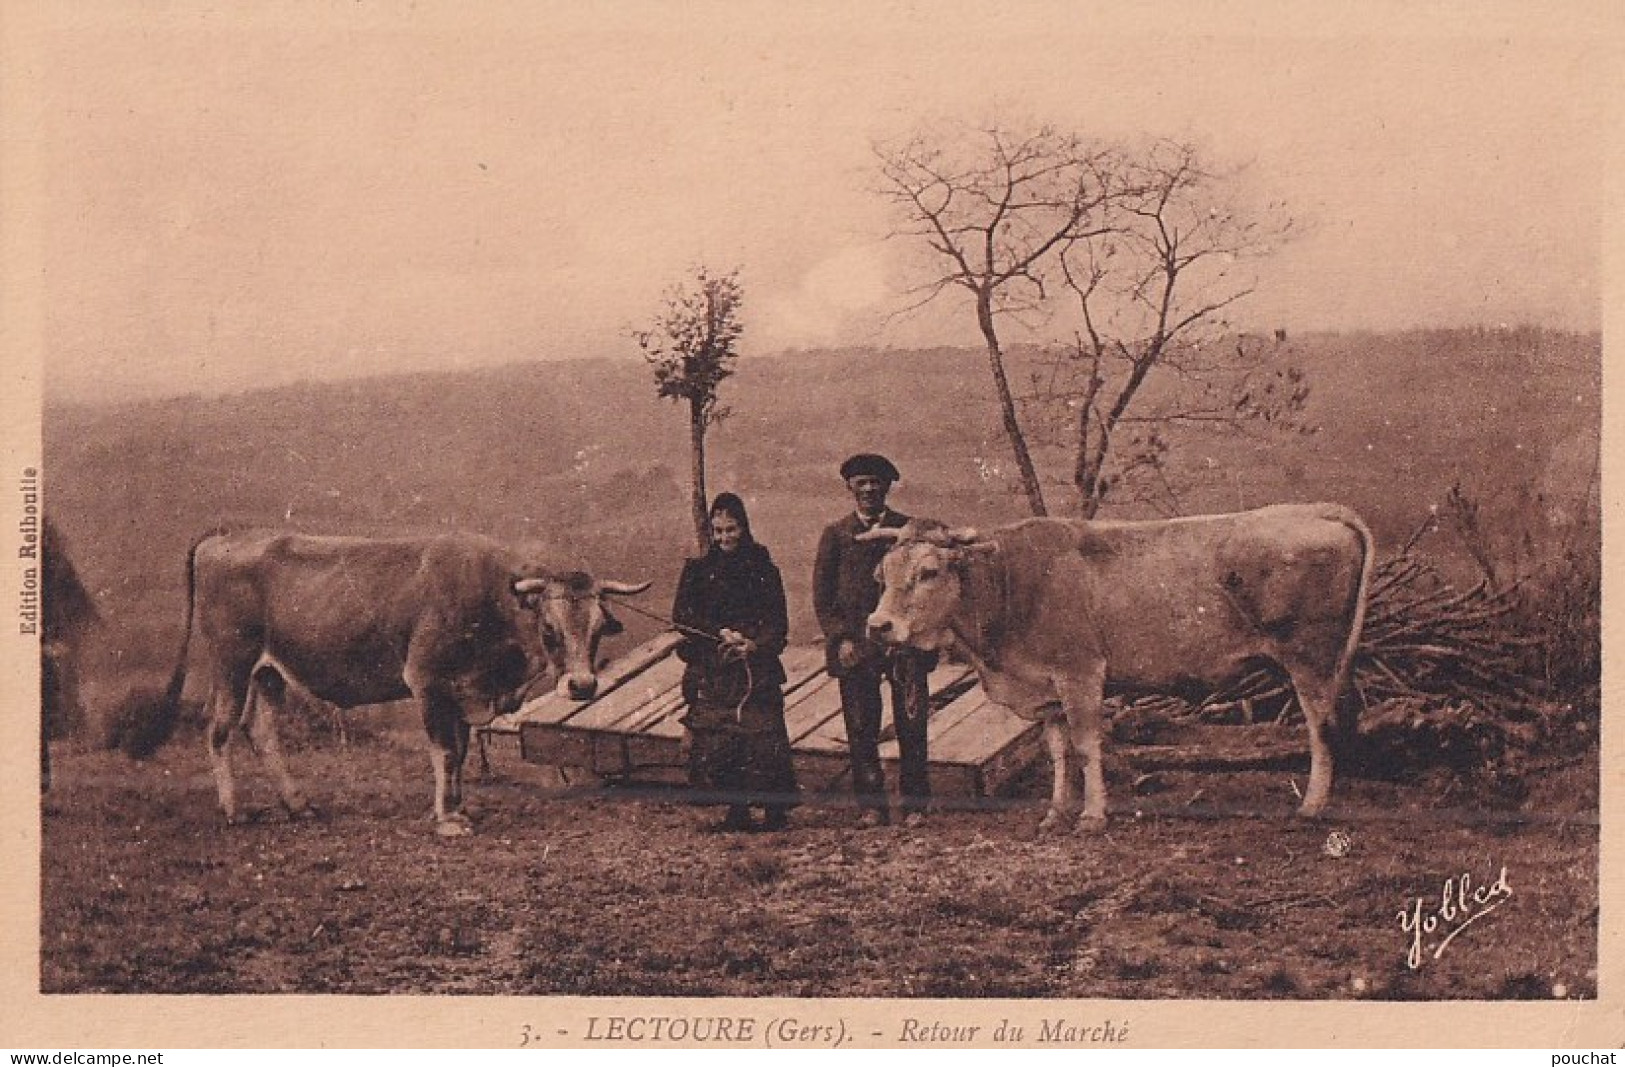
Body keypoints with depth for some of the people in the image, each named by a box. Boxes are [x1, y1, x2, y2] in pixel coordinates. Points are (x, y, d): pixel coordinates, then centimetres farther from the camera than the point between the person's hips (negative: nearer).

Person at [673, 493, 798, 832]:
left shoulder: (763, 569, 9)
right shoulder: (698, 569, 10)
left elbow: (778, 622, 6)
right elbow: (681, 616, 1)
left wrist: (755, 645, -13)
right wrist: (722, 634, -11)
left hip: (757, 667, -1)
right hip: (711, 671, 1)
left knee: (764, 738, -10)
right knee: (715, 741, -6)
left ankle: (775, 810, -1)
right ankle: (737, 810, 4)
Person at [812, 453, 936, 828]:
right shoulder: (836, 534, 10)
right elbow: (822, 595, 8)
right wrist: (840, 639, -4)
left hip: (905, 640, 0)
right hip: (855, 645, 0)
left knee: (911, 726, -2)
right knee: (862, 730, 0)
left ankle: (915, 804, 6)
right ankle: (871, 806, 7)